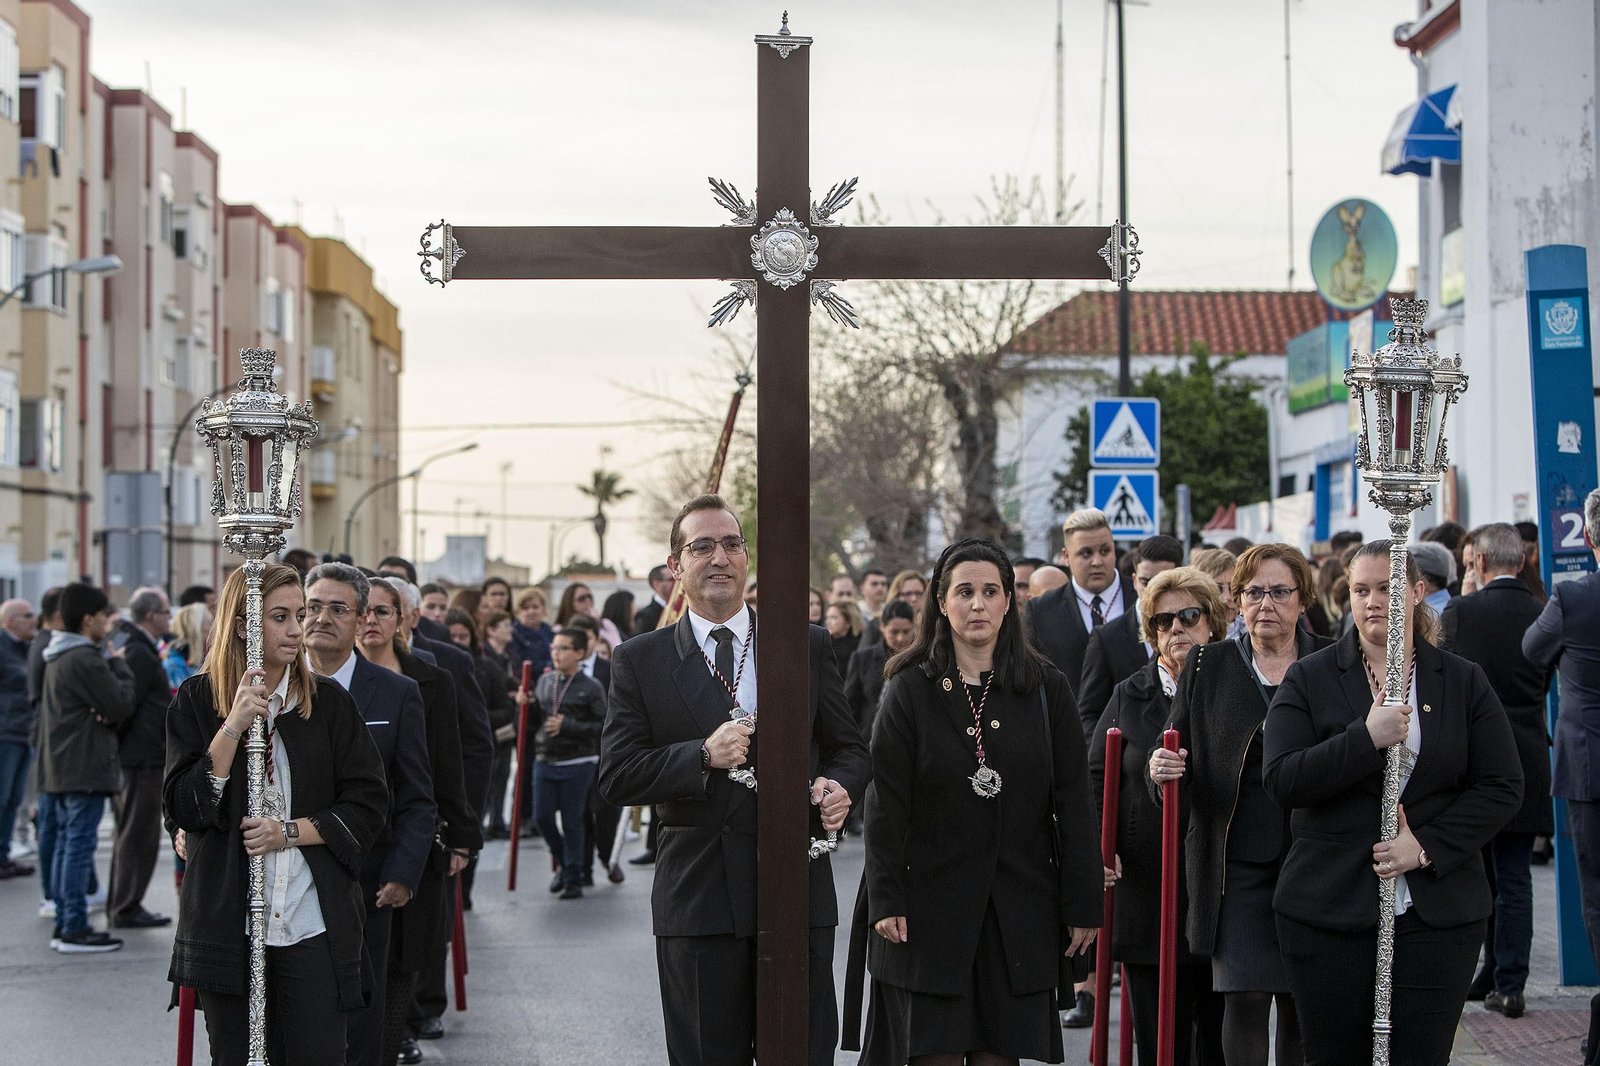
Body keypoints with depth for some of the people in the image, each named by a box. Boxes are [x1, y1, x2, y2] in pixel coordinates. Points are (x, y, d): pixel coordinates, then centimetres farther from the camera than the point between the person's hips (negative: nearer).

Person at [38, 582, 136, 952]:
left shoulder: (57, 658, 15)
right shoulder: (87, 659, -17)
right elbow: (122, 706, -16)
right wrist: (119, 665, -3)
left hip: (58, 767, 10)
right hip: (85, 769, -10)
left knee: (65, 844, 13)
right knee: (79, 846, -7)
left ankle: (64, 923, 17)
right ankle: (75, 929, -6)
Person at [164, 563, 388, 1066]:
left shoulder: (330, 703, 5)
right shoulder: (197, 700, 3)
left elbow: (367, 807, 3)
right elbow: (184, 808, -6)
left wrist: (289, 831, -10)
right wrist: (233, 726, -15)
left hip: (313, 925, 0)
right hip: (226, 924, 0)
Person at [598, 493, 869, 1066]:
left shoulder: (809, 647, 8)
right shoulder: (640, 661, 3)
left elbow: (848, 748, 12)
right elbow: (617, 777, -3)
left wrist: (838, 786, -12)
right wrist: (702, 756, -19)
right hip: (697, 899, -1)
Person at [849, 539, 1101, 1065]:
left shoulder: (1046, 688, 4)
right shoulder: (909, 690, 0)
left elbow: (1075, 803, 3)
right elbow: (886, 804, -2)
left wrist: (1083, 904, -1)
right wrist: (885, 899, -8)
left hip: (1020, 908, 1)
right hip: (932, 900, -1)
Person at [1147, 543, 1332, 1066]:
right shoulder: (1207, 666, 6)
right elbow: (1178, 759, 9)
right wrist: (1162, 770, -14)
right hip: (1237, 861, 0)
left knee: (1303, 1003, 4)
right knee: (1244, 998, -6)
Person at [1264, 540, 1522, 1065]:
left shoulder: (1464, 682, 7)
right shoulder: (1309, 679, 4)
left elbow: (1502, 786, 2)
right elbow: (1281, 781, -7)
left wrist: (1427, 847, -9)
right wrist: (1366, 739, -18)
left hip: (1436, 915, 1)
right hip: (1328, 912, 0)